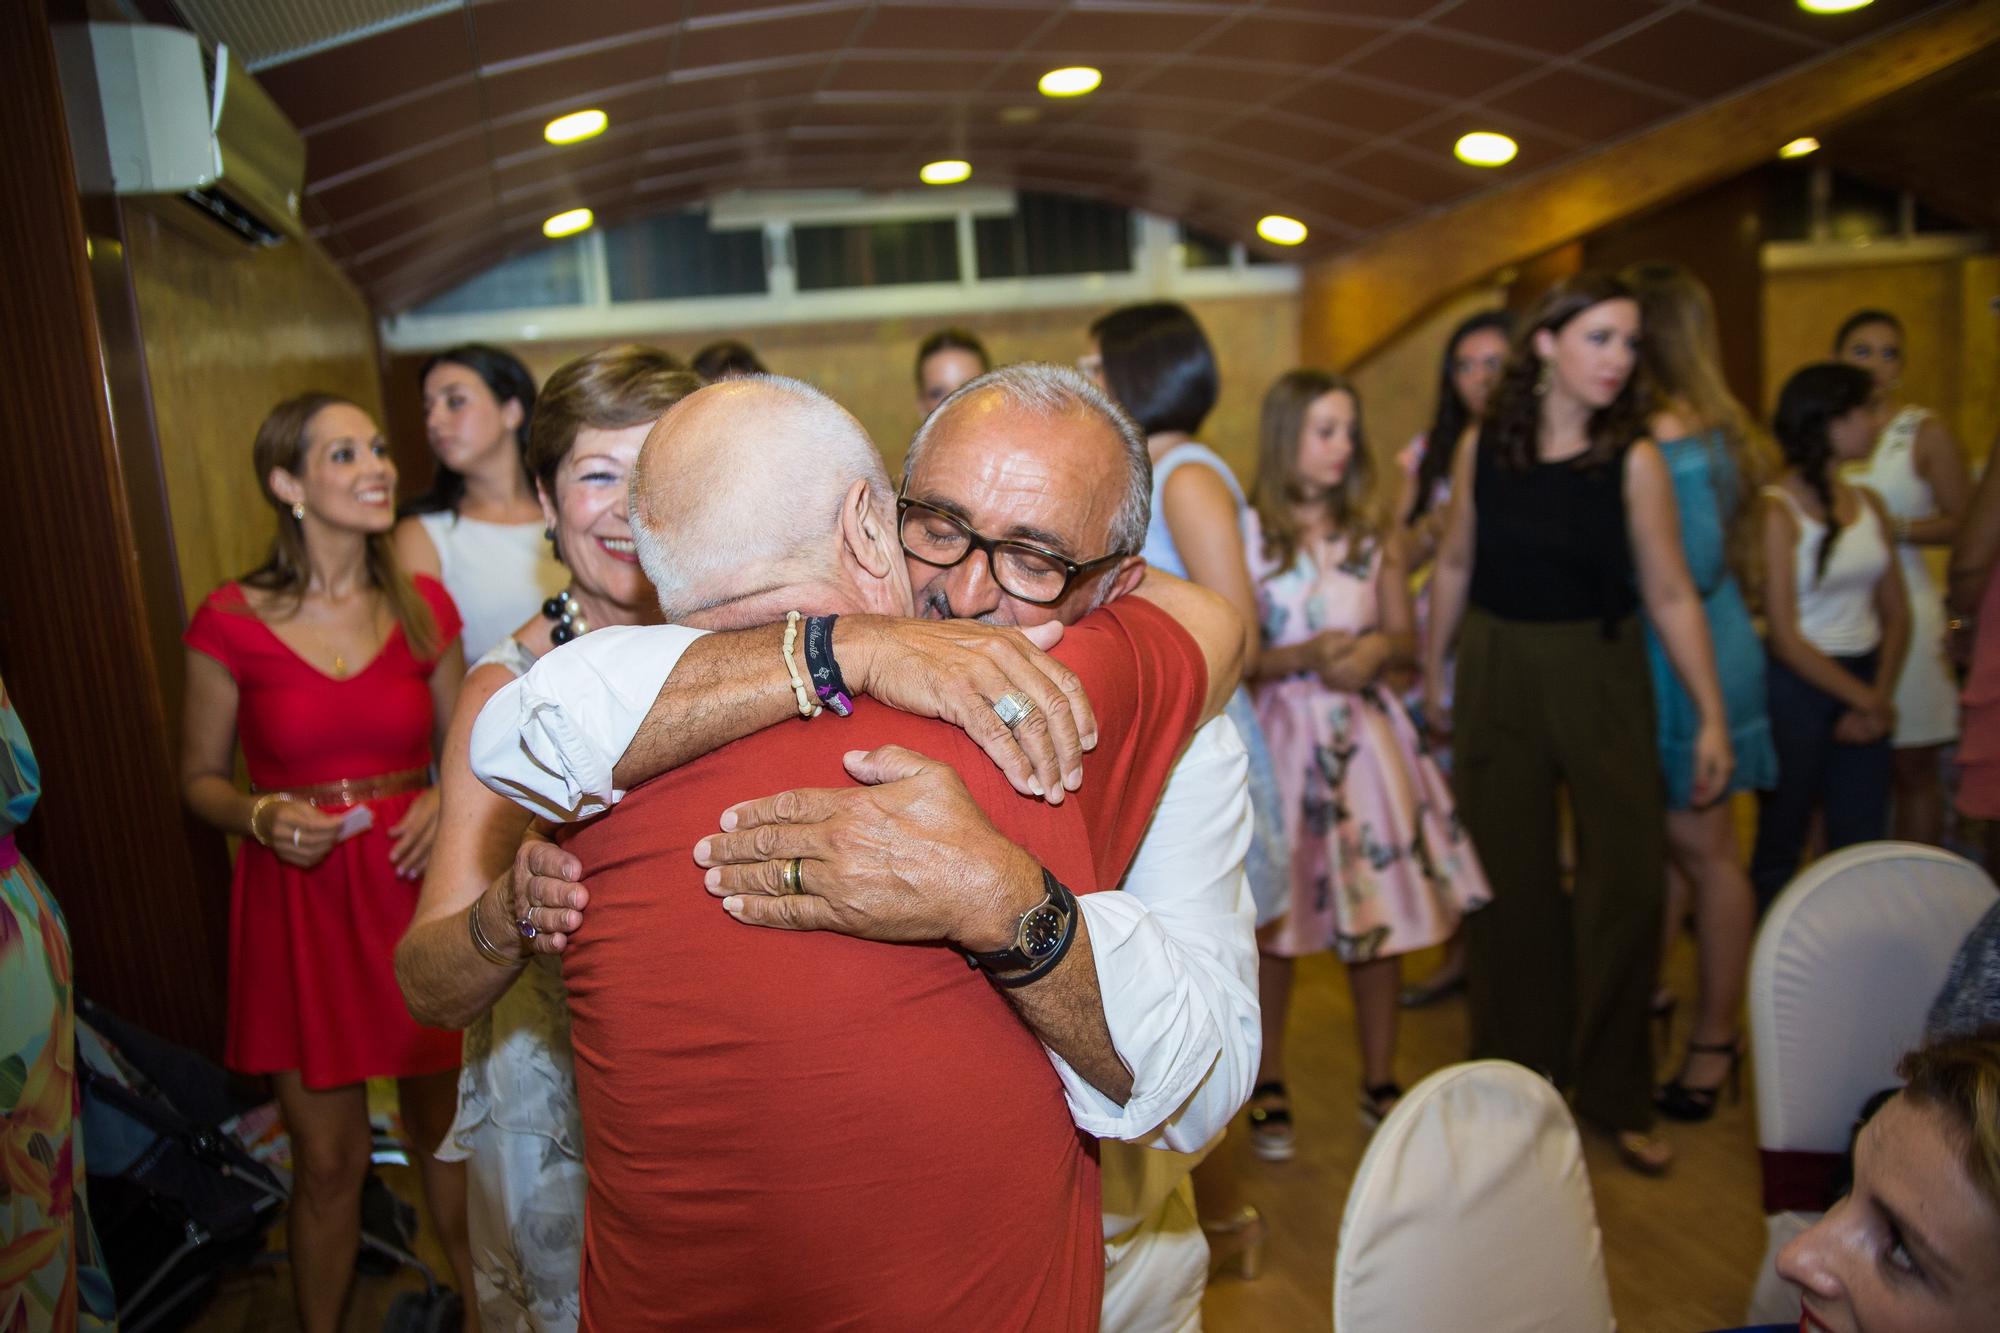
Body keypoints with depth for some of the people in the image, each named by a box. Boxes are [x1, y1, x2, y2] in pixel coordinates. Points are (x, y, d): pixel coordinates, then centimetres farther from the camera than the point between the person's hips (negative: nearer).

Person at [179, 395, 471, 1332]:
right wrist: (263, 817, -15)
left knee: (446, 1127, 14)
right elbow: (201, 778, 5)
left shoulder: (423, 605, 2)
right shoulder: (232, 622, -6)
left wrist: (446, 803, -8)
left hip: (416, 889, 2)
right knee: (328, 1159, 6)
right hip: (299, 903, -2)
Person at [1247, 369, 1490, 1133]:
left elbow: (1403, 635, 13)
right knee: (1273, 921, 4)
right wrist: (1306, 656, -20)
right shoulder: (1245, 534, -5)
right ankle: (1269, 1082, 23)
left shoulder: (1373, 535, 9)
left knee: (1380, 911, 7)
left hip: (1365, 734, 4)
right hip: (1281, 734, -3)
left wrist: (1374, 653, -8)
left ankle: (1380, 1084, 24)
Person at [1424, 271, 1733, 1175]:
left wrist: (1712, 716, -6)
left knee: (1630, 877, -1)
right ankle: (1516, 1074, 28)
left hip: (1601, 677, -1)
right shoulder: (1483, 447, -2)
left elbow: (1670, 593, -6)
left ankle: (1615, 1092, 20)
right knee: (1509, 879, 9)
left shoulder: (1633, 458, -7)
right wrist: (1431, 672, 12)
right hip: (1497, 674, 1)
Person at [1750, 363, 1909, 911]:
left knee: (1861, 846, 11)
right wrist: (1865, 700, -8)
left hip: (1866, 680, 6)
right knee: (1781, 849, 7)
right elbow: (1785, 637, -14)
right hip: (1799, 685, -6)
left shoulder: (1869, 504, 7)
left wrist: (1881, 695, -4)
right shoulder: (1777, 511, -12)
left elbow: (1896, 614, 10)